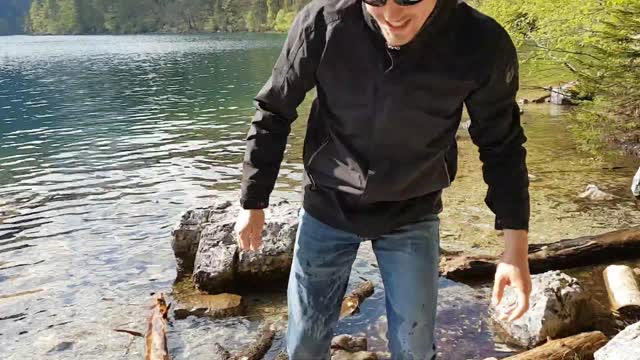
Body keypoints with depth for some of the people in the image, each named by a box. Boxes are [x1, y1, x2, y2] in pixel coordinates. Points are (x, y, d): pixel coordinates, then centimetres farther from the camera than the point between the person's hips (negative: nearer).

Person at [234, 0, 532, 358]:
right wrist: (253, 202, -1)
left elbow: (501, 145, -5)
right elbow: (274, 112, -7)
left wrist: (516, 249, -9)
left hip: (412, 216, 0)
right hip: (327, 207, 1)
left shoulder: (483, 44, -21)